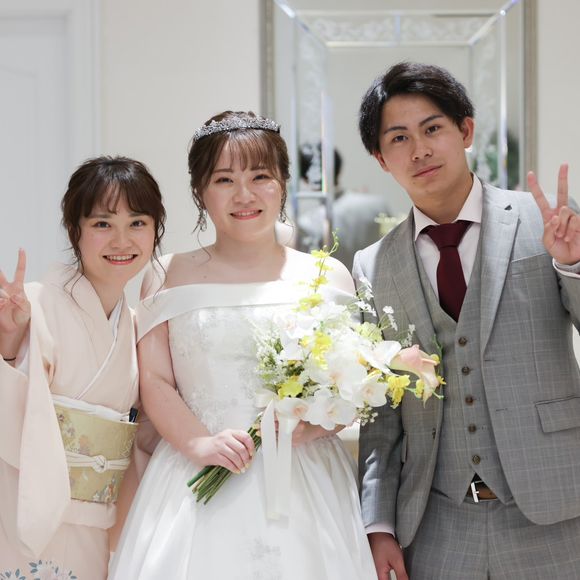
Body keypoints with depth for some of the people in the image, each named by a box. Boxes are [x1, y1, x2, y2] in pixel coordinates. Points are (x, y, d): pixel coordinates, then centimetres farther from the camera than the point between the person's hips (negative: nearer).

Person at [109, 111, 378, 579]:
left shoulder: (327, 276, 8)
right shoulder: (171, 277, 8)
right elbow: (154, 380, 2)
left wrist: (312, 424, -13)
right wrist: (198, 444, -14)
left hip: (306, 483, 1)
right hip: (197, 488, 0)